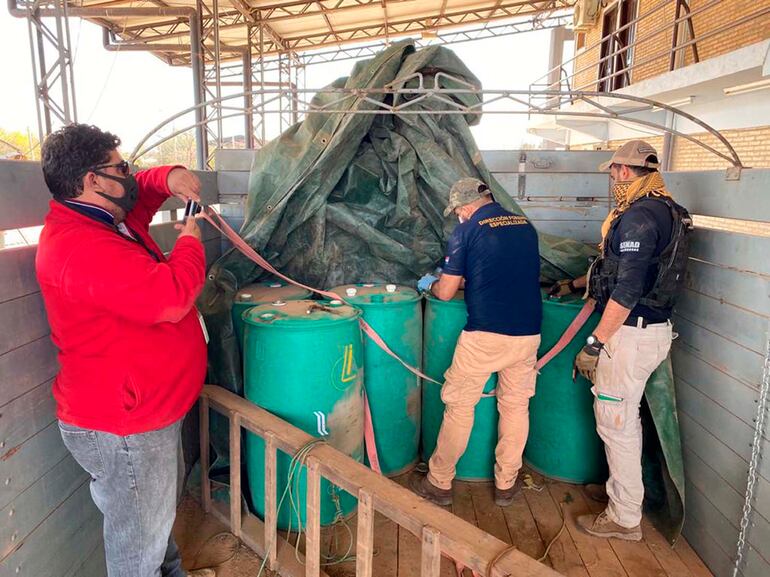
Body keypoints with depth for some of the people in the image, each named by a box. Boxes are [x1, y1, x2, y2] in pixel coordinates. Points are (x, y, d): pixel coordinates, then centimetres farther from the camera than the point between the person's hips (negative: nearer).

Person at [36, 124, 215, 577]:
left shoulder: (107, 218, 6)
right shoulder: (80, 247, -28)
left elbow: (139, 194, 24)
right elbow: (170, 296, -36)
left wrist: (169, 177, -1)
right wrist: (190, 240, -16)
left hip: (149, 409, 11)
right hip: (123, 430, -11)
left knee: (161, 511, 31)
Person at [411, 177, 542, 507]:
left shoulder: (467, 231, -5)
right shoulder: (525, 225, 11)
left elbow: (446, 292, -4)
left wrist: (429, 284, 18)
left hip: (485, 334, -5)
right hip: (528, 333, 5)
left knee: (459, 406, 8)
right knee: (516, 406, 16)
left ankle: (439, 483, 22)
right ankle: (506, 485, 29)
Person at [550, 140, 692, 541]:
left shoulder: (638, 217, -20)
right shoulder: (664, 211, 13)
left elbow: (627, 291, -26)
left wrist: (594, 343, -21)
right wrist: (575, 285, 32)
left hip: (631, 333, -10)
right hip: (653, 328, 10)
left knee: (615, 422, 2)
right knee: (625, 417, 22)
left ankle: (624, 519, 17)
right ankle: (621, 488, 39)